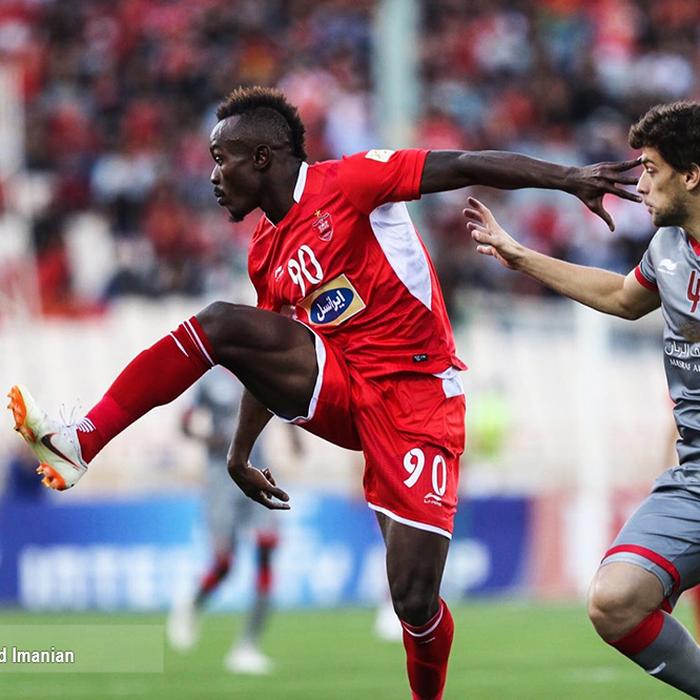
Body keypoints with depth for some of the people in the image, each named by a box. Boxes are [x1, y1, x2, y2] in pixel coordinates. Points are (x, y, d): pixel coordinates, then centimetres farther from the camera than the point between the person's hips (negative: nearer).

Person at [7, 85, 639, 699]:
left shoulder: (349, 182, -8)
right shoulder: (266, 255, 13)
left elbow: (465, 167, -15)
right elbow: (272, 359, 24)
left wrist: (566, 177, -25)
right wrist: (240, 455, 28)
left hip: (414, 395, -6)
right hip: (335, 388, 6)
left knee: (415, 601, -13)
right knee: (221, 324, -18)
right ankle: (81, 444, -18)